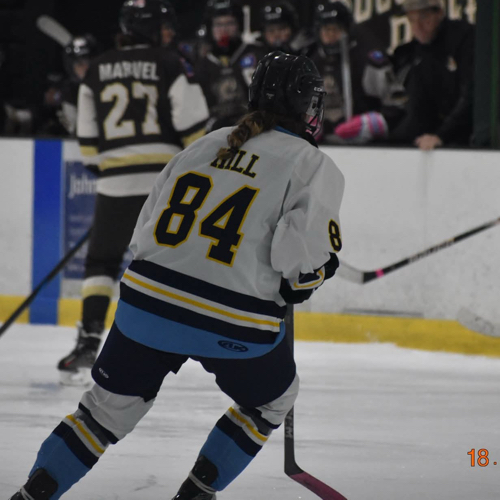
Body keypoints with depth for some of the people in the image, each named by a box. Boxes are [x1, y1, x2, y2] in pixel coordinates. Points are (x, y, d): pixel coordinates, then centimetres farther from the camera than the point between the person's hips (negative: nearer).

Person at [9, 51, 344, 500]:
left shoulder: (207, 145, 15)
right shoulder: (313, 166, -2)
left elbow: (145, 231, 16)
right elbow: (303, 253, -16)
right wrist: (302, 282, 6)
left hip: (148, 301, 4)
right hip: (234, 326, -4)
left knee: (110, 407, 20)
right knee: (271, 400, 25)